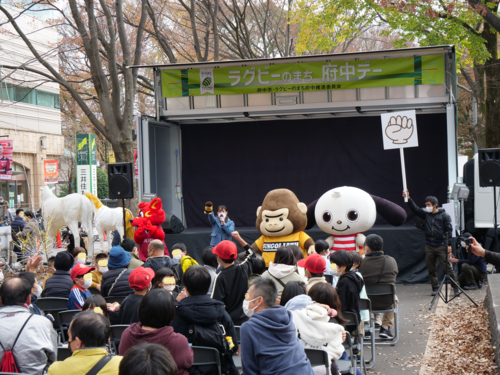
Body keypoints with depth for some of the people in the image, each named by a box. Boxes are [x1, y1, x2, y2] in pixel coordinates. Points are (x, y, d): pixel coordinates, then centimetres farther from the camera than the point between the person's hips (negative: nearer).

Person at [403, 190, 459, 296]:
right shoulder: (425, 215, 10)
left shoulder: (444, 215, -1)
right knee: (431, 268, 6)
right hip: (429, 246, 5)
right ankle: (435, 288, 14)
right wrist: (408, 199, -12)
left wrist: (449, 245, -9)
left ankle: (455, 287, 1)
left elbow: (448, 230, -3)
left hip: (441, 246, -5)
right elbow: (415, 209, 2)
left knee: (446, 267, -7)